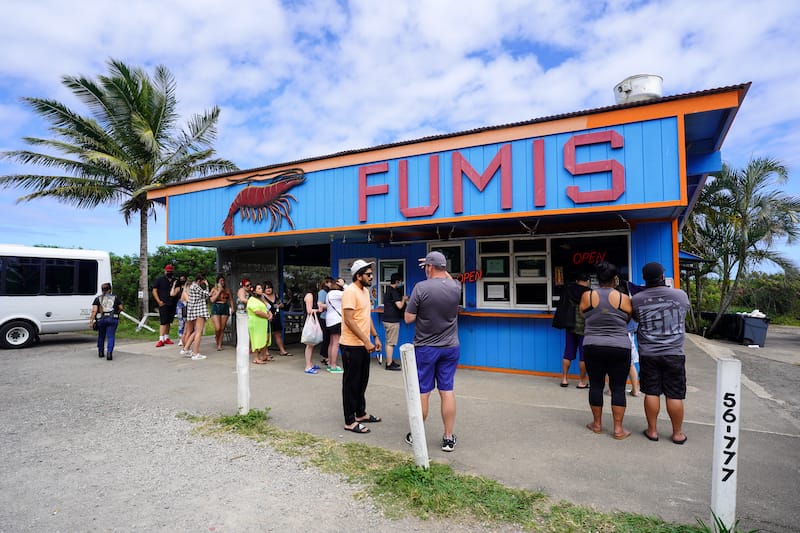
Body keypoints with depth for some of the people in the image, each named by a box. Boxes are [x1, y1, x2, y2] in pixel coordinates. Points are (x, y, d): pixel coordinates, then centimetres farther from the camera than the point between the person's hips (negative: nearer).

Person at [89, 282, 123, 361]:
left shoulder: (98, 298, 9)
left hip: (101, 319, 2)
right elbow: (121, 308, 13)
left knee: (101, 336, 20)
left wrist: (91, 321, -2)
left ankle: (100, 352, 30)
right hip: (112, 319, -1)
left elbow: (94, 311, -2)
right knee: (111, 337, -2)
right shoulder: (115, 297, 9)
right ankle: (109, 352, -18)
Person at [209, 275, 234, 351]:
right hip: (216, 308, -2)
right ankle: (216, 338, 22)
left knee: (222, 328, 1)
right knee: (217, 328, -11)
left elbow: (231, 299, 11)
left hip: (225, 308, 2)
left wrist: (232, 307, -3)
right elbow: (212, 300, -6)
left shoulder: (227, 290, 10)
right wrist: (219, 291, -8)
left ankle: (219, 345, 11)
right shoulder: (214, 289, 4)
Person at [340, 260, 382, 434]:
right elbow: (349, 320, -24)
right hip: (352, 346, -9)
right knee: (351, 383, 1)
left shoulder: (365, 290, 11)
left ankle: (361, 413, 33)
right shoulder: (350, 292, -18)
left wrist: (375, 337, 13)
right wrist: (366, 341, -24)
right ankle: (350, 421, 12)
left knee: (362, 381, 19)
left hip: (363, 345, 9)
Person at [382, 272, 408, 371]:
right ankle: (389, 364, 2)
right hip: (392, 320, -10)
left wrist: (402, 299, 16)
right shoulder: (394, 291, -16)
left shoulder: (387, 290, 12)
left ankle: (389, 361, 24)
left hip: (387, 319, 10)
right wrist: (403, 300, -2)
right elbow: (399, 306, -20)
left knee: (388, 342, 15)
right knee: (391, 343, -4)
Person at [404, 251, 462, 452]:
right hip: (451, 348, 4)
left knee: (422, 393, 8)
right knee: (448, 392, 10)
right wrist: (440, 268, 27)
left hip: (425, 348, -3)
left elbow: (408, 319, -11)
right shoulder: (456, 287, -3)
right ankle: (449, 438, 18)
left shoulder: (421, 287, -17)